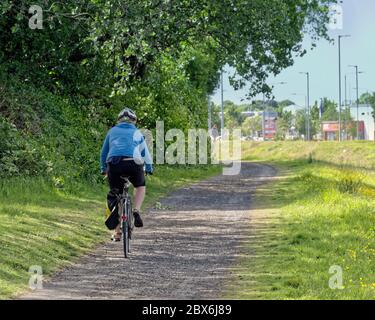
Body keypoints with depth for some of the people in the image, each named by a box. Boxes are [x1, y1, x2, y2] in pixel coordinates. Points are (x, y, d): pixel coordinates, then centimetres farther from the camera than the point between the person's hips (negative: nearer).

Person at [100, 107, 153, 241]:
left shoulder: (112, 131, 26)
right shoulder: (136, 133, 24)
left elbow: (103, 153, 31)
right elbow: (145, 152, 31)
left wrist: (103, 169, 43)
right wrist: (149, 168, 45)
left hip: (114, 164, 1)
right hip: (133, 163, -1)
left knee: (114, 196, 13)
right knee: (141, 186, 27)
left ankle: (117, 232, 8)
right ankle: (136, 211, 1)